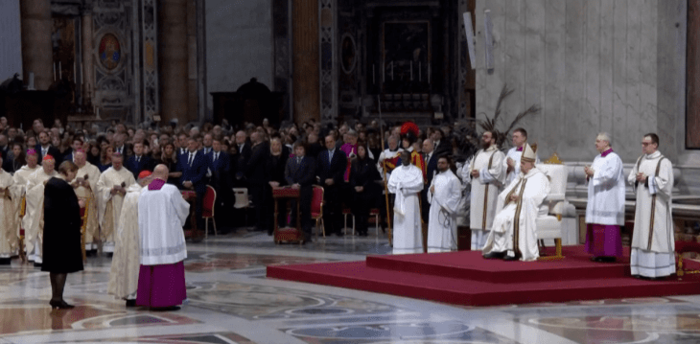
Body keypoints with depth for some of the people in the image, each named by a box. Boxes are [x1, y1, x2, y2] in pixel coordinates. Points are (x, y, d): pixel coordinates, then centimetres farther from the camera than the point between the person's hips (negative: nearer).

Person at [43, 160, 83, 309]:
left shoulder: (50, 183, 7)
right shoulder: (65, 187, -19)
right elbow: (71, 208, -23)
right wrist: (78, 205, -3)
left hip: (51, 228, 9)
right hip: (65, 229, -9)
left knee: (54, 264, 14)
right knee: (63, 264, -3)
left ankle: (54, 296, 19)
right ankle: (58, 297, -3)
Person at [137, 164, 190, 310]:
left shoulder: (144, 193, 2)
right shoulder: (171, 190, -10)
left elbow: (141, 218, 8)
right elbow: (183, 209, 1)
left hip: (149, 237, 5)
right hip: (168, 236, -5)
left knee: (150, 269, 11)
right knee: (169, 270, -1)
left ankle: (149, 300, 14)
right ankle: (167, 302, -2)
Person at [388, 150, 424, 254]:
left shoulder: (416, 170, 6)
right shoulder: (396, 171, 15)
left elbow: (419, 185, -8)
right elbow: (391, 186, 5)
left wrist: (402, 184, -9)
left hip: (411, 200, -3)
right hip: (399, 201, 3)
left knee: (411, 225, -8)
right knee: (400, 226, -2)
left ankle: (413, 251, -8)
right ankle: (400, 252, -2)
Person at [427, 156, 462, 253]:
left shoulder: (453, 179, -3)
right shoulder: (435, 179, 19)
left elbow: (457, 195, -8)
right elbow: (429, 195, 23)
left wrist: (446, 206, -15)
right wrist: (430, 191, -1)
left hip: (446, 211, -7)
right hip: (434, 211, 7)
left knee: (446, 235, -8)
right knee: (435, 235, 3)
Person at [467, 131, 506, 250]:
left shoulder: (497, 154, -4)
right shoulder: (478, 154, 20)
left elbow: (496, 172, -14)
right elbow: (470, 168, 23)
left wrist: (480, 173, -11)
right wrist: (472, 173, 0)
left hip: (489, 191, -7)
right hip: (476, 190, 8)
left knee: (486, 221, -10)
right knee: (476, 219, 6)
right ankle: (475, 246, 9)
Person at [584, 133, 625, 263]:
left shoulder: (614, 158, -10)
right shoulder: (598, 158, 18)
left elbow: (610, 176, -21)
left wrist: (594, 173, -16)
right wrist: (589, 173, 0)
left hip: (608, 200, -9)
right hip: (597, 199, 9)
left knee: (607, 225, -10)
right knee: (597, 226, 7)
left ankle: (610, 254, -8)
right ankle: (599, 253, 10)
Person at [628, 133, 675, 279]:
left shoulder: (663, 162, -9)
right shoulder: (641, 160, 12)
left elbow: (665, 182, -17)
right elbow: (631, 178, 14)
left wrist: (647, 179, -14)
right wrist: (637, 178, -7)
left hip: (656, 205, -7)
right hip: (643, 204, 7)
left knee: (656, 234, -7)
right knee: (642, 235, 7)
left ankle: (659, 270, -3)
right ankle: (643, 269, 11)